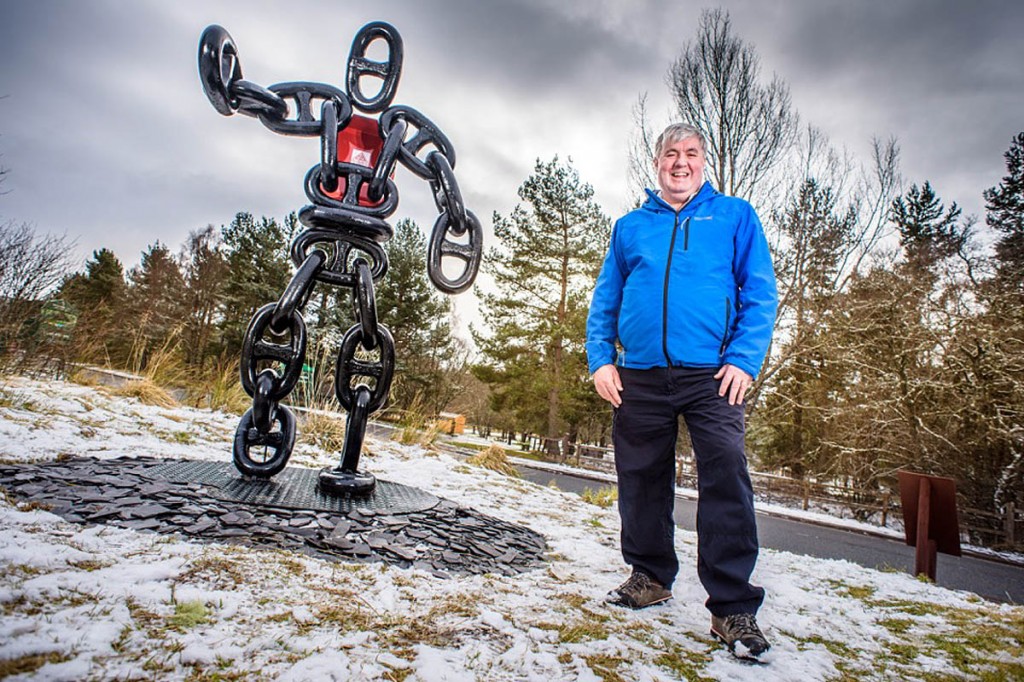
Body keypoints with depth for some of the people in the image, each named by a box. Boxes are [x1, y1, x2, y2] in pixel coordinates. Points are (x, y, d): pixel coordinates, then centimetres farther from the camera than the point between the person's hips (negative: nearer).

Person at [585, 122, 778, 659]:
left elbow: (760, 293, 3)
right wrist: (601, 358, 2)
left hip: (712, 374, -2)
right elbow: (604, 300, 15)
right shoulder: (630, 226, 16)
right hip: (640, 376, 3)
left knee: (726, 479, -10)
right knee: (641, 479, 9)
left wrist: (744, 359, -10)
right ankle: (650, 576, 27)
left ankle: (733, 606, 2)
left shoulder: (734, 216, 10)